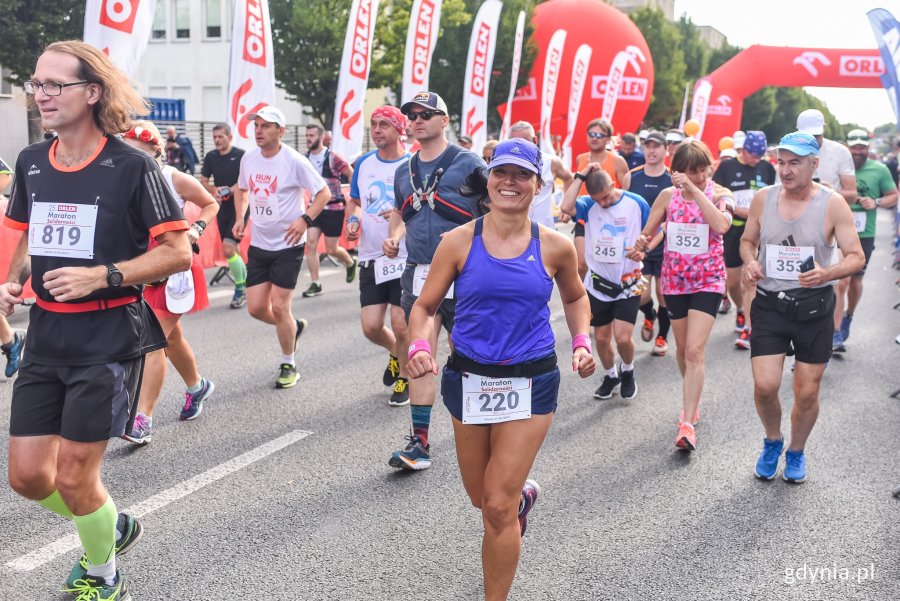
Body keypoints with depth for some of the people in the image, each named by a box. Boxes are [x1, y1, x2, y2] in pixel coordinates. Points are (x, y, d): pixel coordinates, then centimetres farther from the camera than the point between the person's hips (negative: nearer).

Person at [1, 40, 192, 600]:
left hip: (110, 337, -6)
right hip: (46, 336, 6)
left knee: (72, 476, -1)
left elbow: (179, 253, -12)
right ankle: (113, 525, 37)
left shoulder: (132, 166, -12)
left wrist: (102, 276, -22)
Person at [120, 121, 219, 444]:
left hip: (176, 268, -5)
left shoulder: (174, 179, -10)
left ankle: (143, 420, -8)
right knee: (170, 337, 19)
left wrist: (196, 228, -12)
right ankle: (198, 387, 45)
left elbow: (211, 204, 4)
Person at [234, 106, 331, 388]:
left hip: (288, 245, -6)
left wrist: (305, 219, -23)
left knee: (278, 307, -5)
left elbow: (324, 193, -10)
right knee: (256, 307, 4)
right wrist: (240, 217, 6)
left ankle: (289, 364, 15)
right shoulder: (248, 158, 4)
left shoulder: (294, 161, -14)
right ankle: (294, 327, 35)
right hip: (258, 244, 6)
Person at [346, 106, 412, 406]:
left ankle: (404, 377, 21)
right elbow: (353, 201, 21)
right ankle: (396, 353, 35)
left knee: (400, 324, -4)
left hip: (405, 258, -4)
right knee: (371, 326, 2)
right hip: (371, 258, 4)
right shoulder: (363, 163, 8)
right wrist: (352, 220, 0)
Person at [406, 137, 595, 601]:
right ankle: (522, 494, 56)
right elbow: (424, 307, -2)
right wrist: (420, 346, -22)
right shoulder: (459, 242, -7)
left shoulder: (555, 247, -5)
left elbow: (575, 298, 15)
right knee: (481, 497, 18)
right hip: (468, 378, 2)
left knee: (498, 508, -5)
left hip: (530, 383, -2)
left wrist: (582, 342, -2)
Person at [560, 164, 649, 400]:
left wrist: (643, 250, -19)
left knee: (622, 338, -11)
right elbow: (566, 207, -27)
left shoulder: (637, 204, -8)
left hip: (628, 283, -2)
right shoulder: (589, 205, -6)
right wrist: (580, 177, -20)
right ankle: (610, 376, 37)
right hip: (598, 282, 2)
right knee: (601, 337, 12)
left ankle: (627, 371, 21)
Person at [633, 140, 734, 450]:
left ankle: (687, 424, -14)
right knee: (682, 348, 16)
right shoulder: (668, 195, 0)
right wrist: (642, 243, -21)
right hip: (675, 279, 3)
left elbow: (721, 225, -28)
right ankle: (692, 402, 40)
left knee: (695, 351, -14)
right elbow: (647, 233, 4)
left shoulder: (720, 194, -7)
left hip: (708, 281, -3)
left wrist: (694, 189, -29)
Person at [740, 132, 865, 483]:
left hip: (814, 306, -1)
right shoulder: (763, 198, -1)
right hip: (769, 304, 1)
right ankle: (772, 442, 23)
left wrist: (827, 273, -27)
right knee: (765, 386, -8)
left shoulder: (832, 204, -8)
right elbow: (747, 240, 14)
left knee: (807, 393, 8)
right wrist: (749, 262, -8)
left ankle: (796, 452, 34)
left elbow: (856, 257, -6)